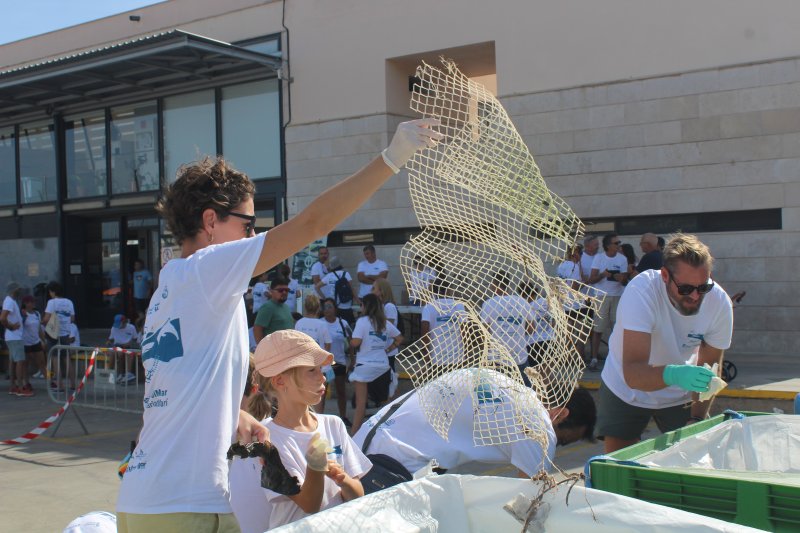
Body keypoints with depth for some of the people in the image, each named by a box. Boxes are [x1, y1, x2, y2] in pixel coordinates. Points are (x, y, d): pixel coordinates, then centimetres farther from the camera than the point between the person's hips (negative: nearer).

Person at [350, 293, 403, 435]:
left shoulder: (362, 321, -7)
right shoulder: (385, 323, 10)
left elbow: (356, 342, -15)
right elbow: (399, 339, 15)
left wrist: (350, 341, 6)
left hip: (364, 365, -5)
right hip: (383, 366, 5)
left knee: (361, 403, -3)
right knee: (384, 402, 15)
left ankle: (354, 433, -4)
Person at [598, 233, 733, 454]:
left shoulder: (720, 302, -21)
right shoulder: (640, 292, -33)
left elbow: (709, 370, -9)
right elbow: (632, 373, -41)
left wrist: (696, 419, -20)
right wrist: (673, 374, -59)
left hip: (681, 395, 3)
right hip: (626, 392, -2)